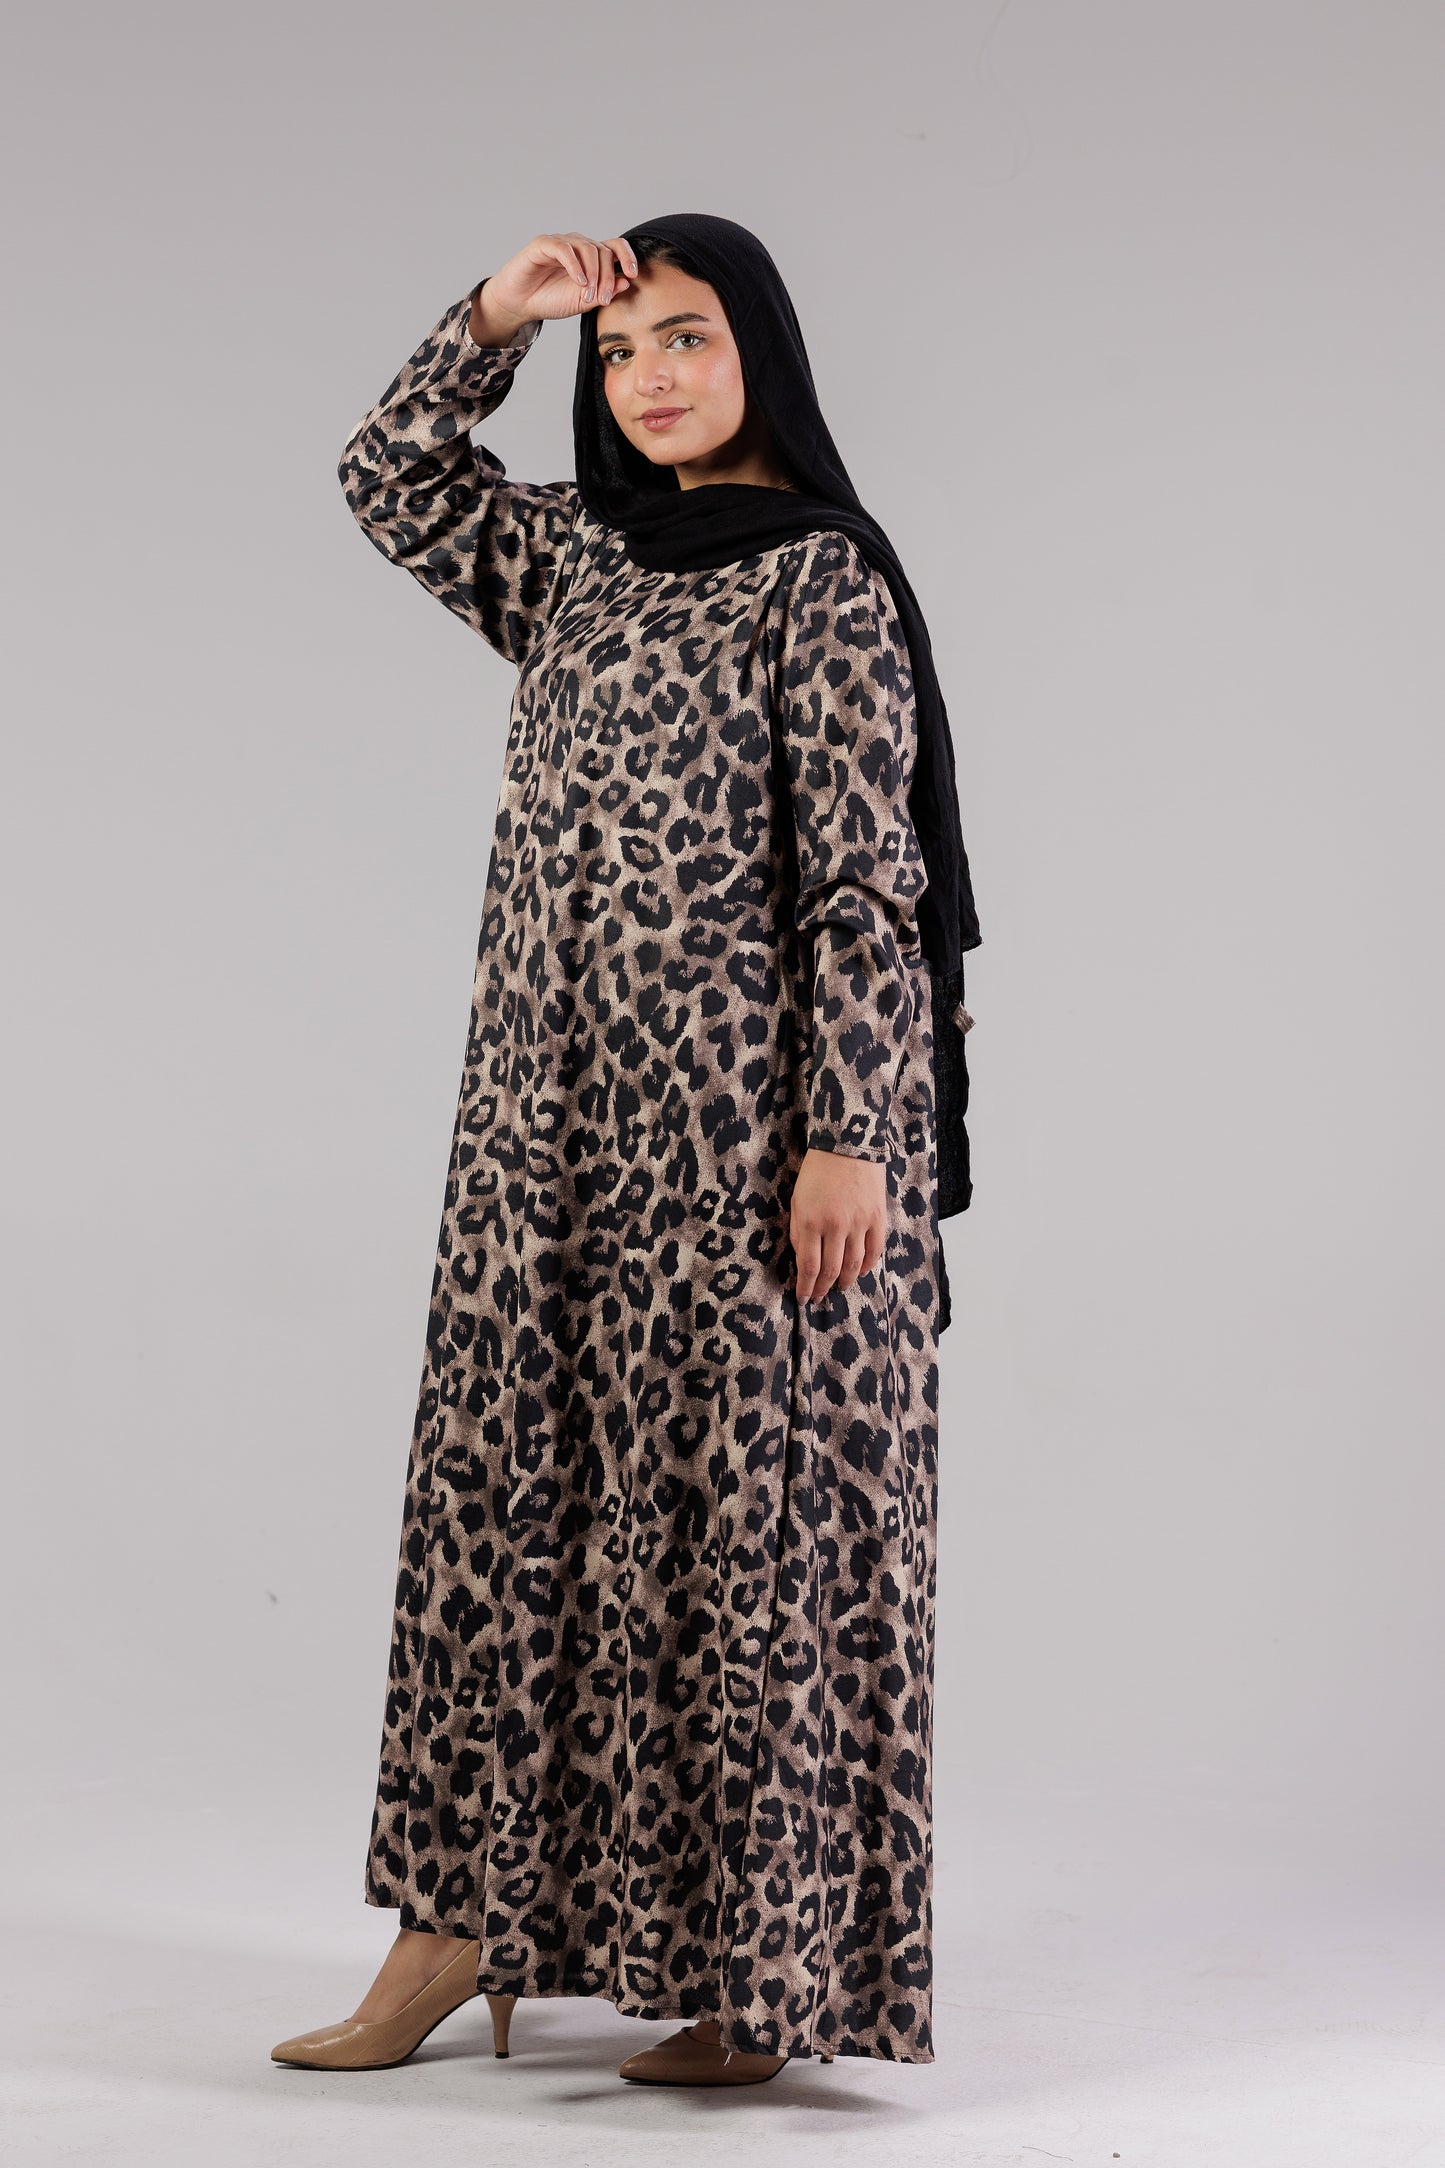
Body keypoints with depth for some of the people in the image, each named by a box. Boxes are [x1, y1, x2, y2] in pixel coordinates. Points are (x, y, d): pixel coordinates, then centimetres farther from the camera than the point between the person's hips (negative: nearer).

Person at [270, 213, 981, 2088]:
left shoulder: (824, 580, -6)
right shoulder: (572, 554, 14)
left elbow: (861, 879, -11)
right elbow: (388, 479, 23)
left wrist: (849, 1138, -17)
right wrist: (493, 320, 8)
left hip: (739, 1121, -7)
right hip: (552, 1108, 7)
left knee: (744, 1511, -1)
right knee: (500, 1484, 8)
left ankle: (762, 1979, 9)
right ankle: (460, 1925, 17)